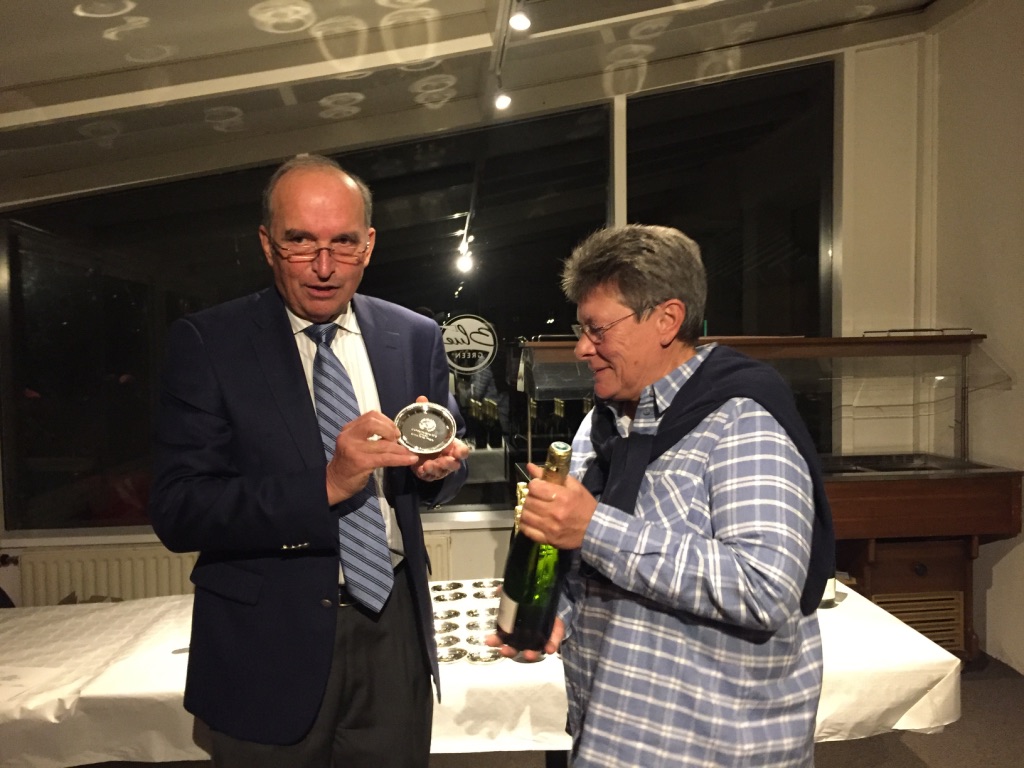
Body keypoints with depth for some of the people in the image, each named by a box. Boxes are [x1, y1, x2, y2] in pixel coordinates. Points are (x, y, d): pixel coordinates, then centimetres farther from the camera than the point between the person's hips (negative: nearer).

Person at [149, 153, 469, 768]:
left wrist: (440, 463, -14)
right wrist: (325, 485, -27)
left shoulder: (416, 337, 1)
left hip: (394, 626, 3)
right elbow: (177, 512, -14)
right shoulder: (207, 343, -8)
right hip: (267, 642, -2)